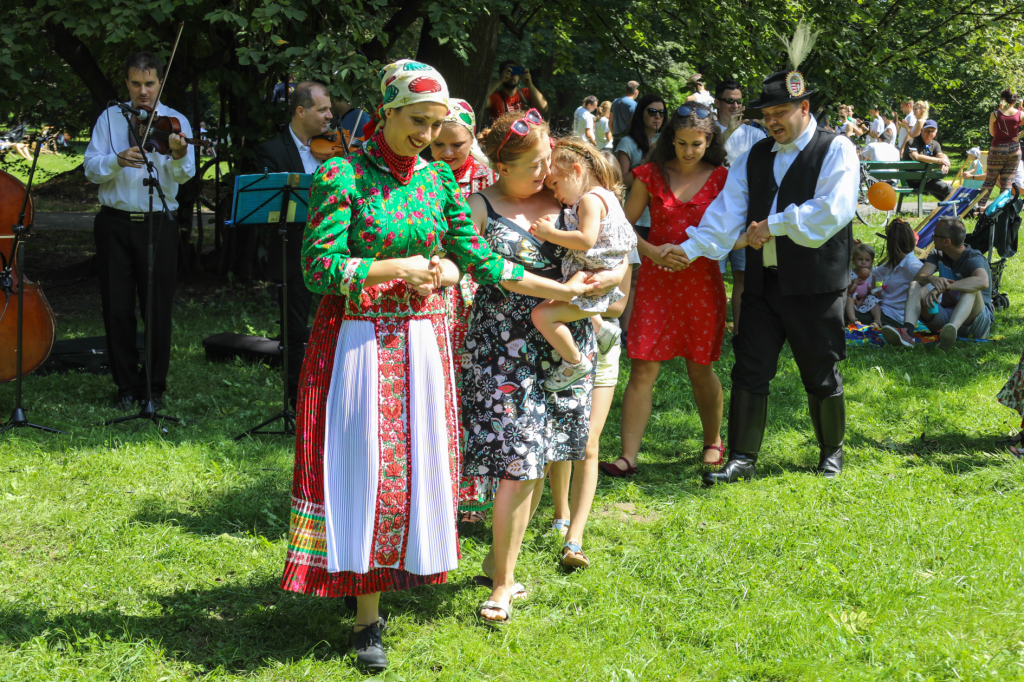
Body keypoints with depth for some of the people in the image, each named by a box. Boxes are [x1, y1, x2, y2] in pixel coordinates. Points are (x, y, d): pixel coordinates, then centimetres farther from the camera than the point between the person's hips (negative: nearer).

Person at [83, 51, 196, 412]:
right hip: (115, 223, 1)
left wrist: (178, 155, -36)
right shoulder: (110, 118, 7)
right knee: (117, 308, 4)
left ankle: (155, 387, 14)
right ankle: (126, 386, 16)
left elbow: (183, 174, -13)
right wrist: (117, 160, -21)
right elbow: (91, 169, -2)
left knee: (158, 309, 0)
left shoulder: (175, 121, 3)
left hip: (158, 223, -1)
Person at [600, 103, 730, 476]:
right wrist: (653, 251, -13)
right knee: (642, 369, -5)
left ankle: (713, 442, 30)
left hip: (702, 280, -1)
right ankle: (628, 456, -5)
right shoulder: (652, 175, 3)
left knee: (700, 369, 9)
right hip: (656, 280, 1)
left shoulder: (720, 179, 1)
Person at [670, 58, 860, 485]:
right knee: (750, 370, 3)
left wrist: (774, 225, -15)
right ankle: (742, 459, 9)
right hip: (762, 284, 5)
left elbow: (833, 210, -18)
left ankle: (832, 452, 27)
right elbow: (727, 211, 3)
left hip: (815, 285, -4)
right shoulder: (755, 156, 11)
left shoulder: (835, 150, -5)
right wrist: (692, 249, -12)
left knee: (821, 376, 8)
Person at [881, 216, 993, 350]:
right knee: (915, 286, -11)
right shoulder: (938, 255, 8)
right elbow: (918, 277, -7)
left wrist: (944, 287, -45)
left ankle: (950, 331, -62)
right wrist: (932, 279, -32)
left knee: (972, 289, -34)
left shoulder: (974, 258, -15)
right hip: (946, 314, 6)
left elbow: (983, 282, -38)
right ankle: (907, 332, -39)